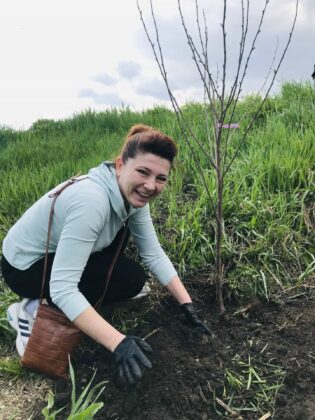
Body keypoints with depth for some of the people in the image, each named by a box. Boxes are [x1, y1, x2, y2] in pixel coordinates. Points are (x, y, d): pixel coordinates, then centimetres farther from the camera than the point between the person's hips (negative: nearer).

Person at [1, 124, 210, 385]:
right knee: (133, 279, -15)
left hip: (61, 250, 8)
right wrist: (118, 343, -41)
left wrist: (186, 304, -12)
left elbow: (154, 254, -7)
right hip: (26, 268, -7)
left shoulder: (133, 193, -12)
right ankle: (35, 310, -6)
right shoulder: (91, 201, -37)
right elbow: (61, 288, -38)